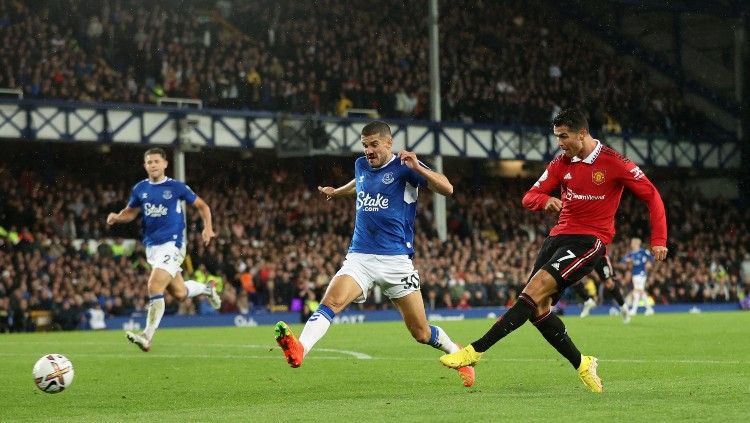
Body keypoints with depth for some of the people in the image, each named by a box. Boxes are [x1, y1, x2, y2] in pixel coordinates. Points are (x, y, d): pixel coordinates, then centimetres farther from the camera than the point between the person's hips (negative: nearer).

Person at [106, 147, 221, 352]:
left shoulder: (176, 187, -4)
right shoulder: (140, 189, 7)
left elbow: (202, 206, 6)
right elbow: (130, 212, 18)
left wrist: (208, 228, -9)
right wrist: (117, 217, -4)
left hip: (172, 244, -6)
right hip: (151, 246, 6)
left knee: (155, 287, -20)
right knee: (179, 293, 13)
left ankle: (147, 337, -19)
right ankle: (207, 288, 45)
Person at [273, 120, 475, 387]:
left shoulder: (403, 166, -4)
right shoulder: (361, 166, 13)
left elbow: (446, 188, -17)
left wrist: (418, 168, -29)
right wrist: (336, 192, 41)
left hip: (396, 260, -4)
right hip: (359, 257, 4)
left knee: (420, 332, 3)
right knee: (332, 300, -26)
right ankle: (298, 350, -46)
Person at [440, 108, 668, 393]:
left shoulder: (614, 163, -6)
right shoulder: (561, 163, 9)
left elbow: (651, 195, 0)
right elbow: (529, 198, 7)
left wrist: (658, 240, -8)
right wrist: (545, 200, -17)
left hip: (590, 240, -7)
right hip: (559, 236, 7)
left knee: (534, 290, -22)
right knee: (538, 308, -4)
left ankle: (476, 350, -26)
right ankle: (582, 364, 12)